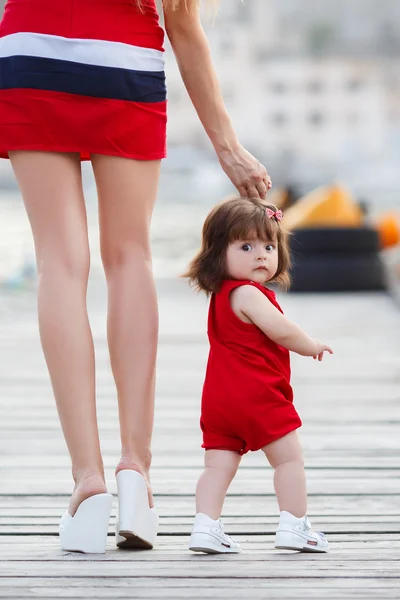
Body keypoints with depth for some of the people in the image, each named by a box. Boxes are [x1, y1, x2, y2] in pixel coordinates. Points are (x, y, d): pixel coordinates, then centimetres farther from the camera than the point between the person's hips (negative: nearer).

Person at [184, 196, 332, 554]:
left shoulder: (221, 295, 18)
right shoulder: (247, 293, -14)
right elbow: (281, 330, -20)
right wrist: (312, 347, -3)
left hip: (219, 400, 9)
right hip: (257, 395, -9)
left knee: (219, 465, 4)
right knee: (289, 458, 2)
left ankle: (206, 526, -5)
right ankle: (294, 527, 4)